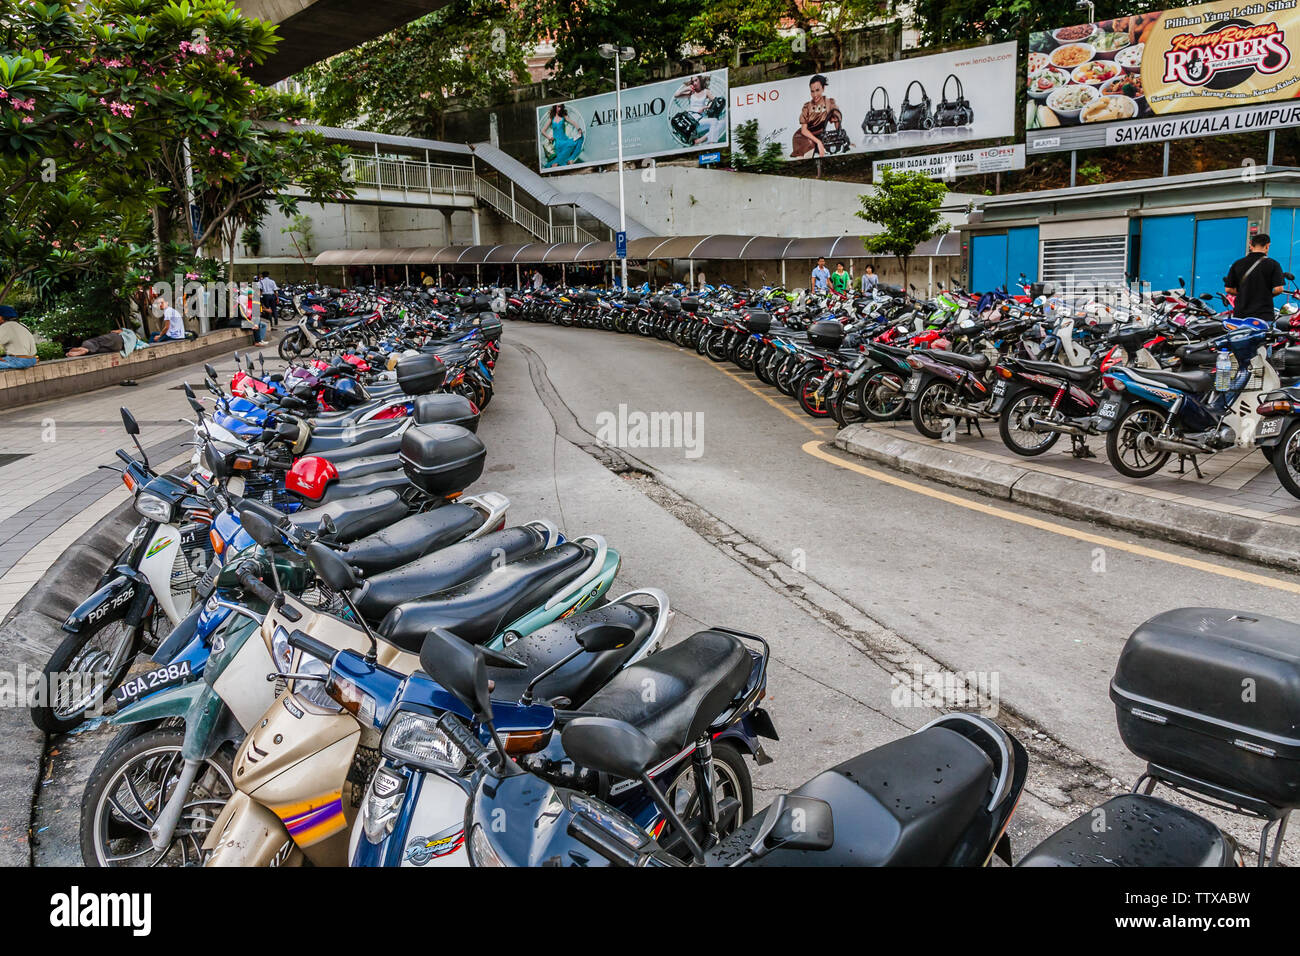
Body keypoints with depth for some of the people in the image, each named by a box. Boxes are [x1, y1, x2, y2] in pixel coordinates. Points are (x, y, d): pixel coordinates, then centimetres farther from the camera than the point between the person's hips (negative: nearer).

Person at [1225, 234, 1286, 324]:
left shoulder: (1237, 264, 5)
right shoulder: (1273, 264, -3)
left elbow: (1228, 289, 4)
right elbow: (1278, 289, -9)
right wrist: (1267, 295, 11)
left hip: (1240, 314, 3)